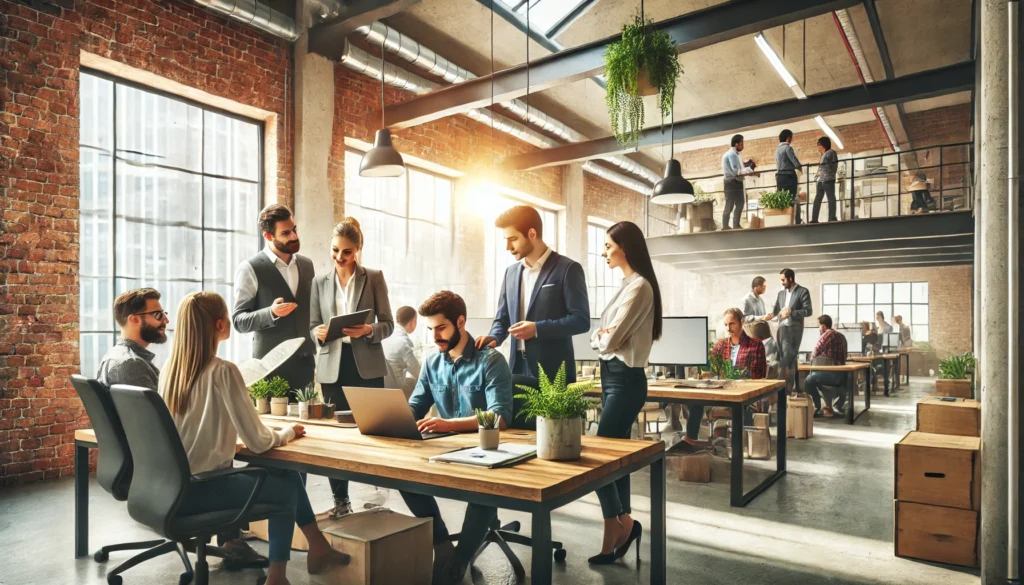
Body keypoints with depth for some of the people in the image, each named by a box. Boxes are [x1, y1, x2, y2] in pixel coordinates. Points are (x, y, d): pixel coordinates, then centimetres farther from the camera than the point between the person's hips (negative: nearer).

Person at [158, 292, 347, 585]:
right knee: (286, 489, 18)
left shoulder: (168, 370, 2)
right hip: (201, 489, -7)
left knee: (286, 473, 18)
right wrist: (287, 433, 2)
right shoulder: (223, 371, -20)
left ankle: (318, 547, 26)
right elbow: (258, 442, -18)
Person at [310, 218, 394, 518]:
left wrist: (368, 330, -20)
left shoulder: (374, 277, 2)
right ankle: (340, 500, 19)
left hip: (366, 365, -2)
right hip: (333, 366, 2)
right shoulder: (320, 282, 10)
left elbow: (388, 324, 1)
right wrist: (320, 333, -14)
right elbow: (312, 326, 9)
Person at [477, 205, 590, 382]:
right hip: (519, 368, 6)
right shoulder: (511, 272, 14)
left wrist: (538, 329, -20)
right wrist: (494, 337, -5)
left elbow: (581, 319, -11)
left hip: (553, 369, -5)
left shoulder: (568, 269, -6)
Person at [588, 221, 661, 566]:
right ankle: (624, 525, 24)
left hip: (625, 380, -10)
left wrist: (602, 337, 0)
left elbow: (611, 340, -20)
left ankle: (615, 533, 10)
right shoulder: (627, 285, 14)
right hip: (612, 378, 10)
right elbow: (602, 338, 14)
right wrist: (601, 336, -7)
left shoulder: (639, 286, -16)